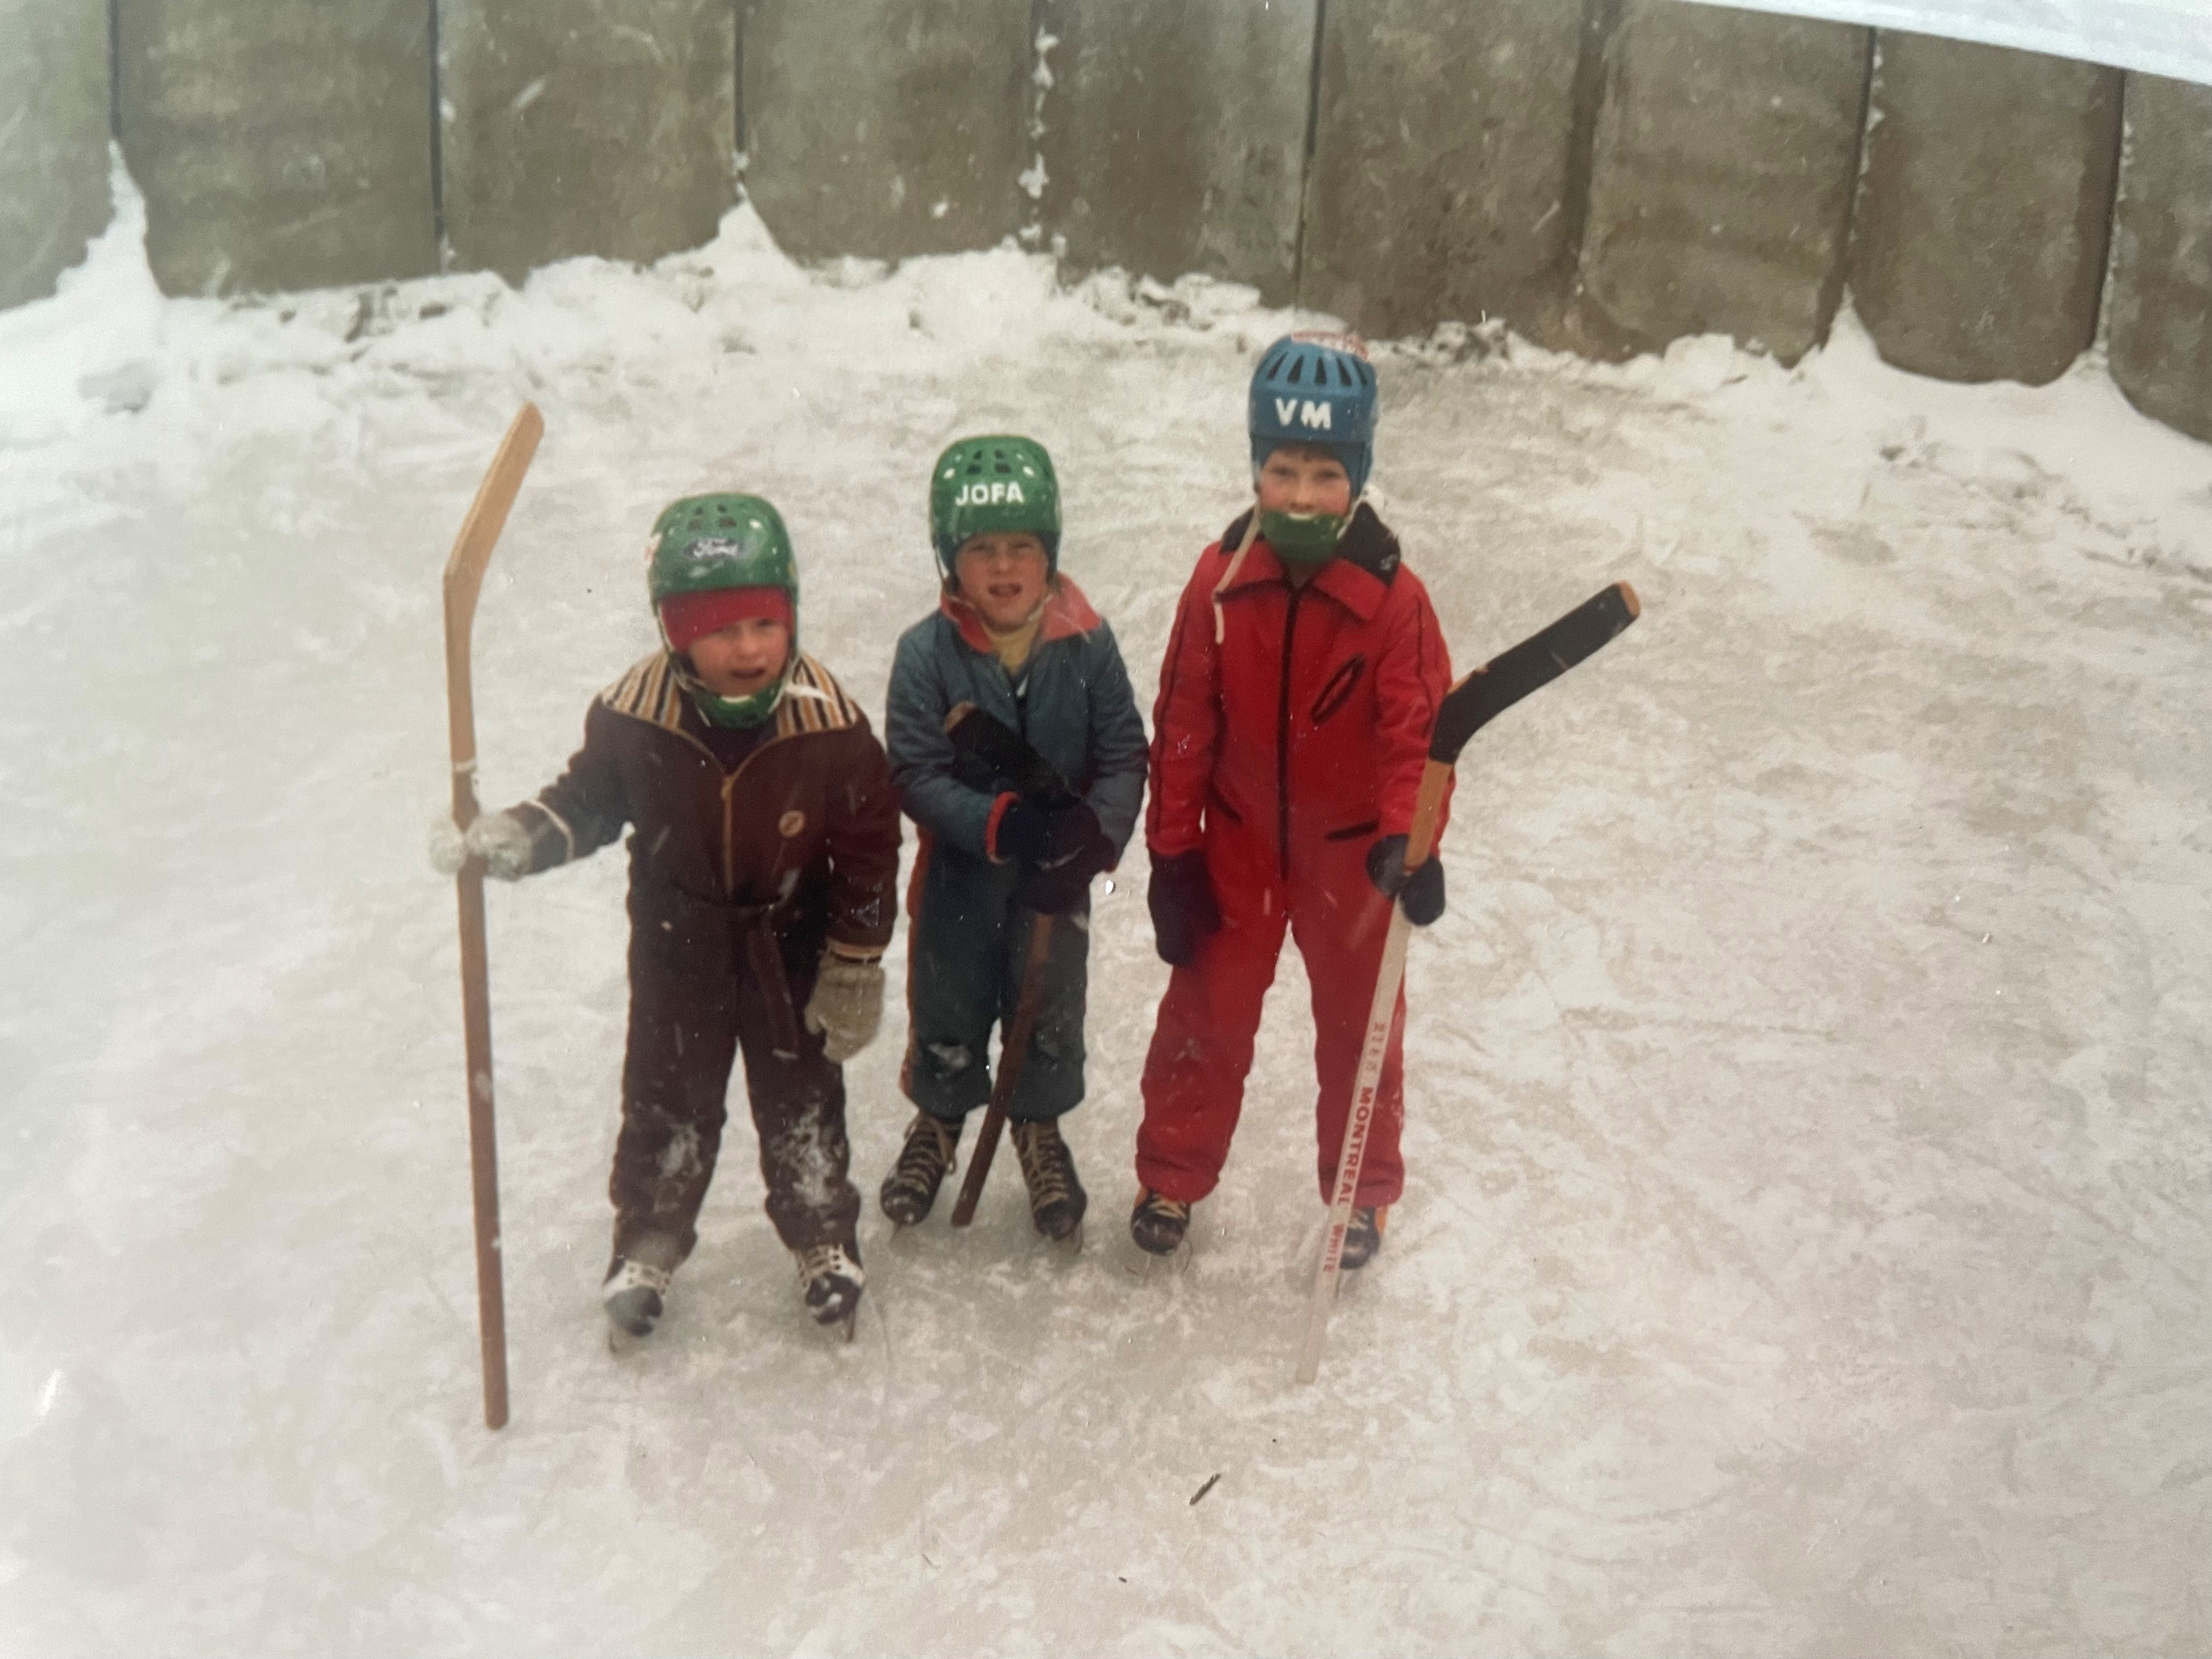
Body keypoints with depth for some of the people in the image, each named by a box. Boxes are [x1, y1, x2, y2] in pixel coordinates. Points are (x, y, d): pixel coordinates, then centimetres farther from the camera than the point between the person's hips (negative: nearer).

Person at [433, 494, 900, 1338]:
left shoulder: (829, 723, -25)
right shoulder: (634, 714, -23)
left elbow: (868, 846, -13)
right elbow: (588, 799, -4)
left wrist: (855, 967, -8)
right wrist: (518, 838, -23)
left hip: (791, 944, -1)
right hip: (677, 943, 1)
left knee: (802, 1094, 16)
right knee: (667, 1097, 17)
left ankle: (823, 1235, 42)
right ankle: (648, 1239, 41)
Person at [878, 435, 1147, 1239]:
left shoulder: (1086, 644, -14)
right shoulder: (926, 653, -17)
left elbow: (1124, 757, -10)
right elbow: (915, 774, -17)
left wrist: (1092, 837, -26)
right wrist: (1000, 824, -30)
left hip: (1057, 874, 1)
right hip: (958, 873, -1)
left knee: (1050, 1018, 17)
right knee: (947, 1015, 17)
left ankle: (1039, 1128, 43)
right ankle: (938, 1121, 45)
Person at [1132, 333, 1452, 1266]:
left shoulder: (1392, 596, -18)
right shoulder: (1221, 580, -12)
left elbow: (1419, 729, -16)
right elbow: (1182, 723, -5)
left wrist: (1408, 838, -31)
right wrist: (1171, 853, -3)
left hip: (1351, 855, -1)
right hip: (1238, 847, 1)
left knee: (1359, 1023, 15)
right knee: (1208, 1013, 13)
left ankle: (1360, 1195, 34)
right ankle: (1172, 1176, 32)